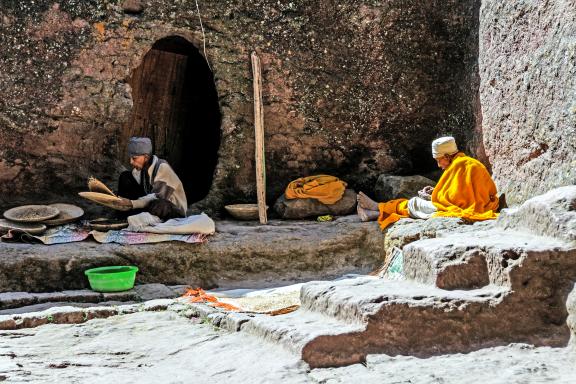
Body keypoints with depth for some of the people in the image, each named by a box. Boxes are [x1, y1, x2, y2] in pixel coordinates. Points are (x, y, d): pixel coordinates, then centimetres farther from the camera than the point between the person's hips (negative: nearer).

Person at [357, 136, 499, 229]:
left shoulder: (458, 165, -17)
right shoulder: (466, 162, 13)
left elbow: (452, 199, -18)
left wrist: (430, 198, -3)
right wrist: (435, 192, 10)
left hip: (459, 211, -9)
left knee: (414, 204, 0)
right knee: (416, 203, 10)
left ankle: (377, 209, 15)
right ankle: (374, 213, 11)